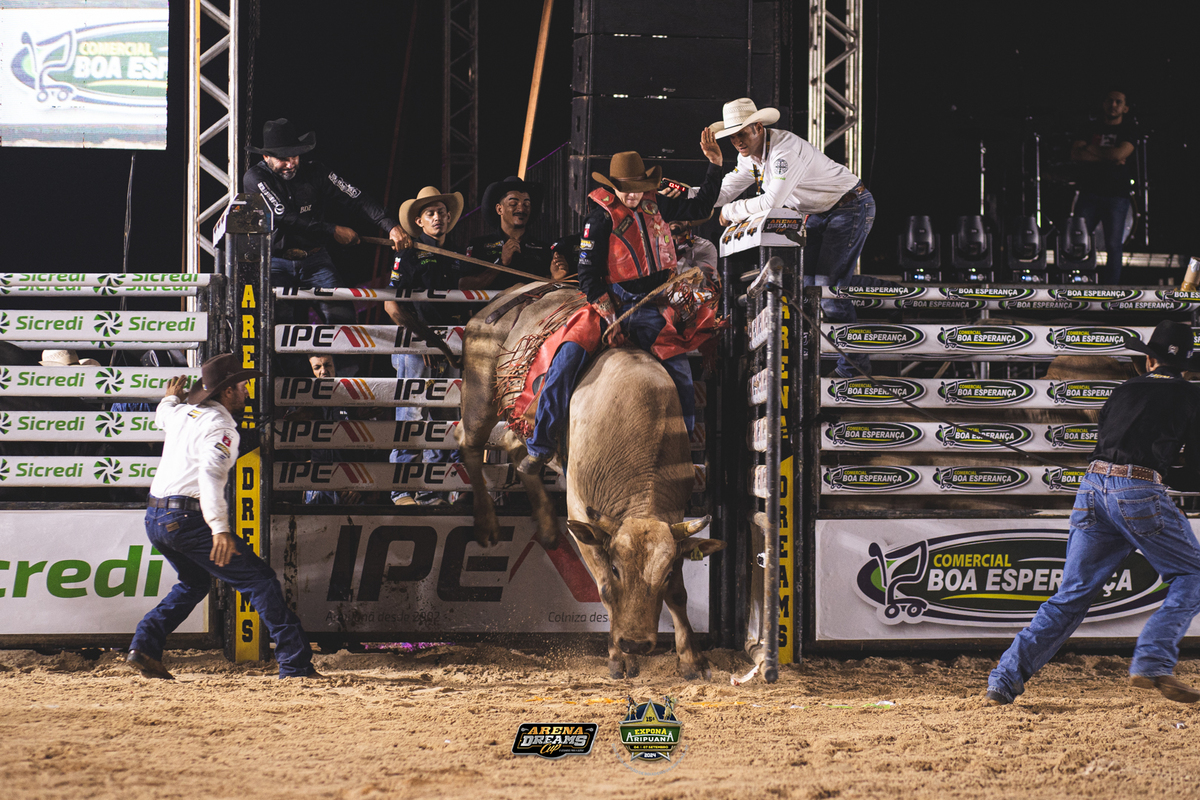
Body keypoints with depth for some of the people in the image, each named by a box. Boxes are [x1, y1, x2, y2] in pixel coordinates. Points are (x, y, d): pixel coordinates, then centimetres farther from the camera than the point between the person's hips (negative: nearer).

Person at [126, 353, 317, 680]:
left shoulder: (180, 413, 16)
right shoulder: (219, 424, -10)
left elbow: (162, 417, 42)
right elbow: (211, 473, -26)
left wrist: (171, 398, 65)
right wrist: (219, 528, -35)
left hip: (154, 518, 9)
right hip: (188, 518, -9)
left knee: (195, 581, 30)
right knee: (259, 579, -4)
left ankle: (144, 647, 15)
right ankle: (295, 663, -10)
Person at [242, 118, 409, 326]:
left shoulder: (314, 171, 2)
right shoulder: (255, 178, -5)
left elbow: (356, 198, -4)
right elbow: (284, 218, -14)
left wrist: (391, 226, -19)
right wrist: (332, 231, -13)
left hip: (315, 260, 2)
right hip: (276, 261, -2)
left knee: (340, 313, -20)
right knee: (276, 315, -25)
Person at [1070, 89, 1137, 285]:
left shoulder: (1129, 130, 7)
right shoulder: (1091, 127, 13)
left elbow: (1120, 154, -11)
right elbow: (1075, 154, 0)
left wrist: (1091, 149, 1)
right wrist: (1108, 157, -8)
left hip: (1117, 196, -2)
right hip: (1089, 193, 2)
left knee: (1114, 245, -6)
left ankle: (1110, 288, -3)